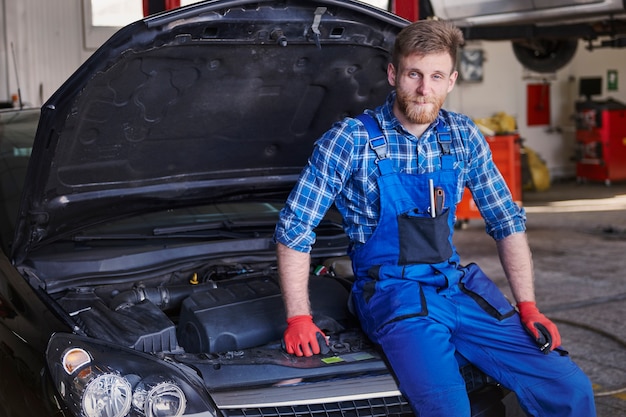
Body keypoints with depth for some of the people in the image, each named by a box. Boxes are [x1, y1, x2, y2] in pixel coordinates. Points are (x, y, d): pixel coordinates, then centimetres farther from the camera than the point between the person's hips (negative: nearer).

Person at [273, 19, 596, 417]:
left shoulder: (464, 137, 6)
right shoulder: (352, 140, -8)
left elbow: (507, 221, 13)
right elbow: (295, 228, -6)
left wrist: (528, 306, 6)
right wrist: (299, 317, -10)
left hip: (459, 283, 5)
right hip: (391, 291, -4)